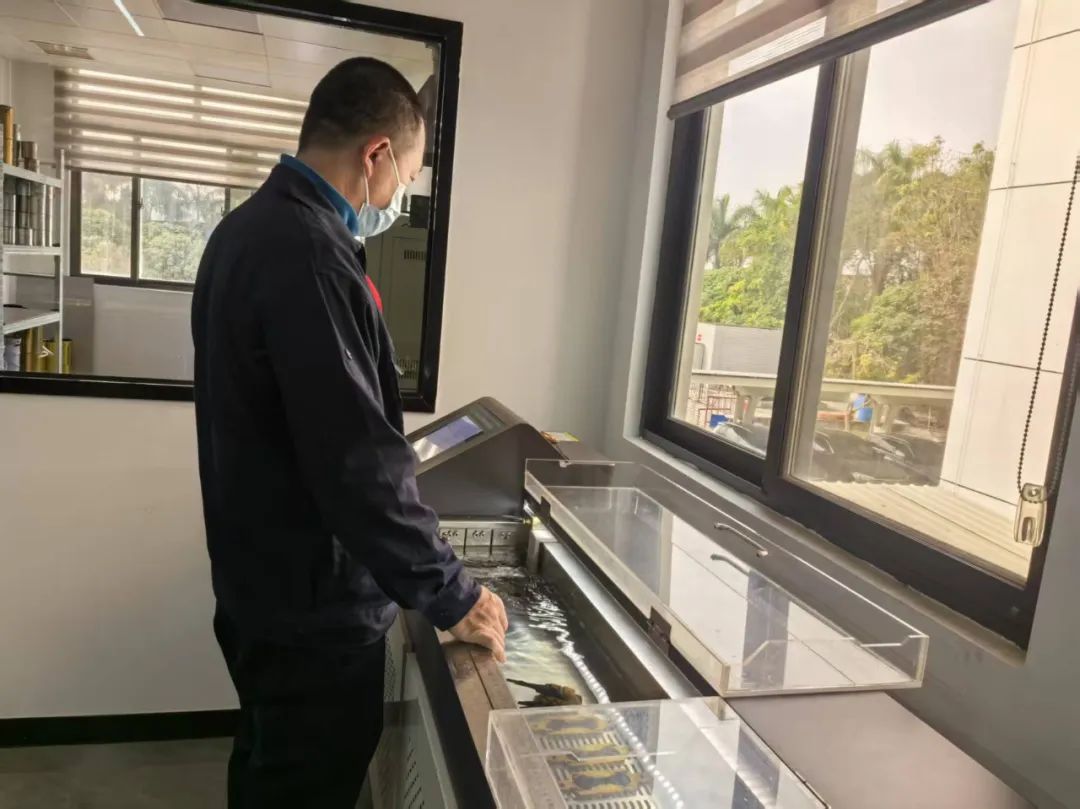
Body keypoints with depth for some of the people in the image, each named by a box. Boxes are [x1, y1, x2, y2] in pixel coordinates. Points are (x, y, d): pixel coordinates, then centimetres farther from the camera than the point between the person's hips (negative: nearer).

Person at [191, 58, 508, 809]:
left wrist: (401, 458, 20)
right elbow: (356, 460, -29)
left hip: (261, 583, 10)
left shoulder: (250, 227, 7)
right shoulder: (309, 253, -26)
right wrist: (452, 593, -19)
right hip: (313, 605, -10)